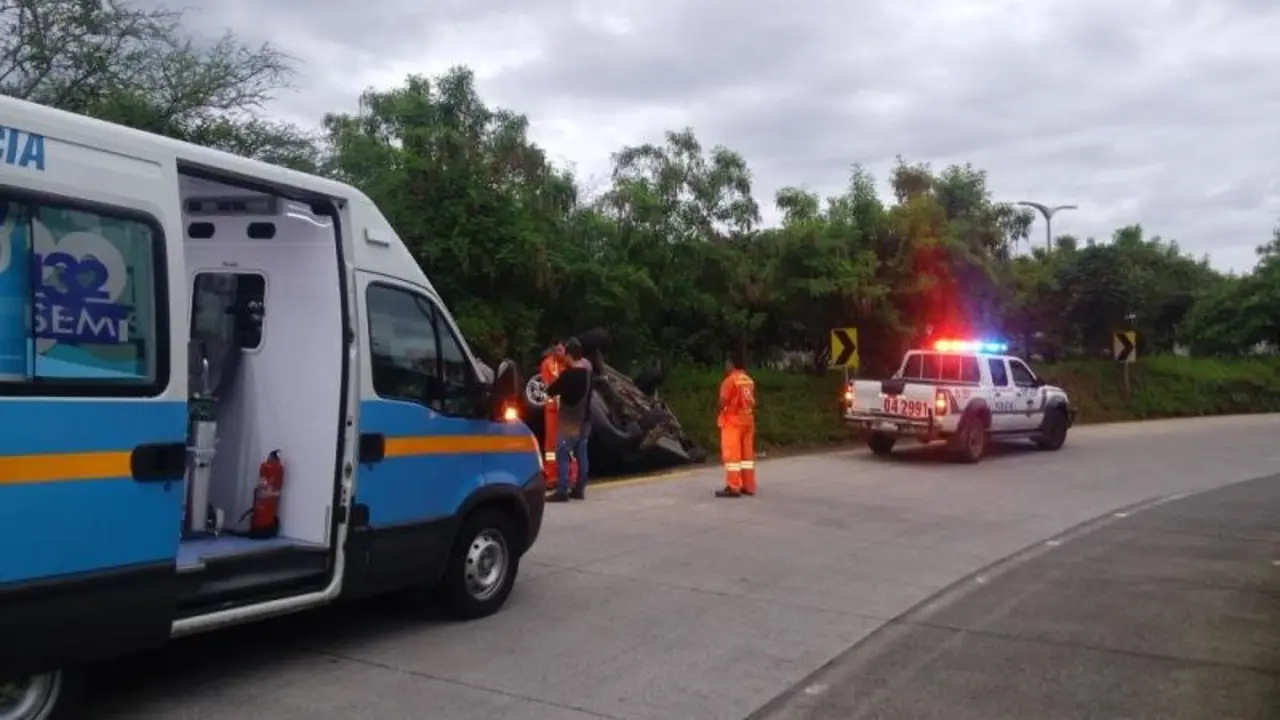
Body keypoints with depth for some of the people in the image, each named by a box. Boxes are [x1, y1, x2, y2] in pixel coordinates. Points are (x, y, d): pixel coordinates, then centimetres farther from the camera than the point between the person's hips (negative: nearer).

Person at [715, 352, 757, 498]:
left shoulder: (731, 380, -13)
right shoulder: (749, 381, 10)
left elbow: (723, 400, -16)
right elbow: (752, 401, 11)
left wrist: (722, 410, 2)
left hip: (733, 420, -8)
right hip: (748, 420, 8)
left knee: (732, 454, -5)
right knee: (747, 453, 11)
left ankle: (733, 488, -7)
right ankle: (748, 487, 14)